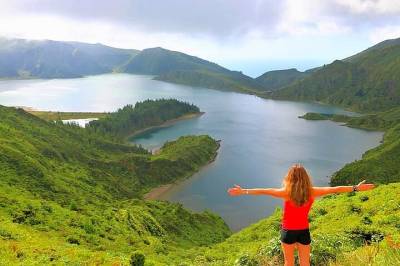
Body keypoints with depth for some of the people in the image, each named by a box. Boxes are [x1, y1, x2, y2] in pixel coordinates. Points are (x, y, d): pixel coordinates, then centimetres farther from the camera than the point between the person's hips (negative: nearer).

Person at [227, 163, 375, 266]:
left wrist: (244, 191, -13)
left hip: (288, 231, -2)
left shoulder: (287, 193, -20)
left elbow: (264, 191, -18)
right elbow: (335, 190, -7)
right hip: (304, 231, 2)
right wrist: (356, 188, 1)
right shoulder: (311, 192, -13)